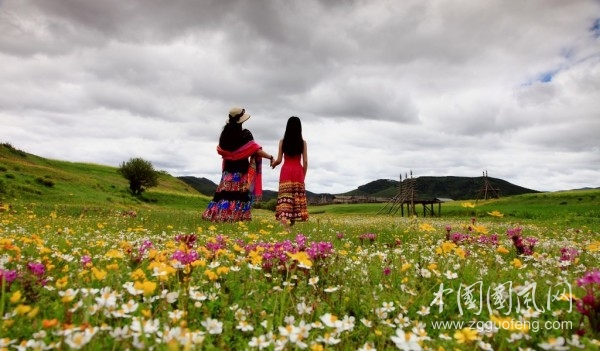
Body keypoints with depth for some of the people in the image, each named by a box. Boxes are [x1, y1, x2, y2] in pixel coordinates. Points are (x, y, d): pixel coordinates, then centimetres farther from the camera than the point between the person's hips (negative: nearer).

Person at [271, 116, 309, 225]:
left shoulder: (282, 141, -1)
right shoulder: (303, 142, -1)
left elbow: (279, 160, -1)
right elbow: (305, 162, -2)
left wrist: (273, 164, 21)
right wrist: (303, 175, 10)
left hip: (286, 171, 0)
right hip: (298, 172, 1)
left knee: (285, 196, -4)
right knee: (297, 196, 10)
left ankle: (283, 218, -21)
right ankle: (293, 221, 15)